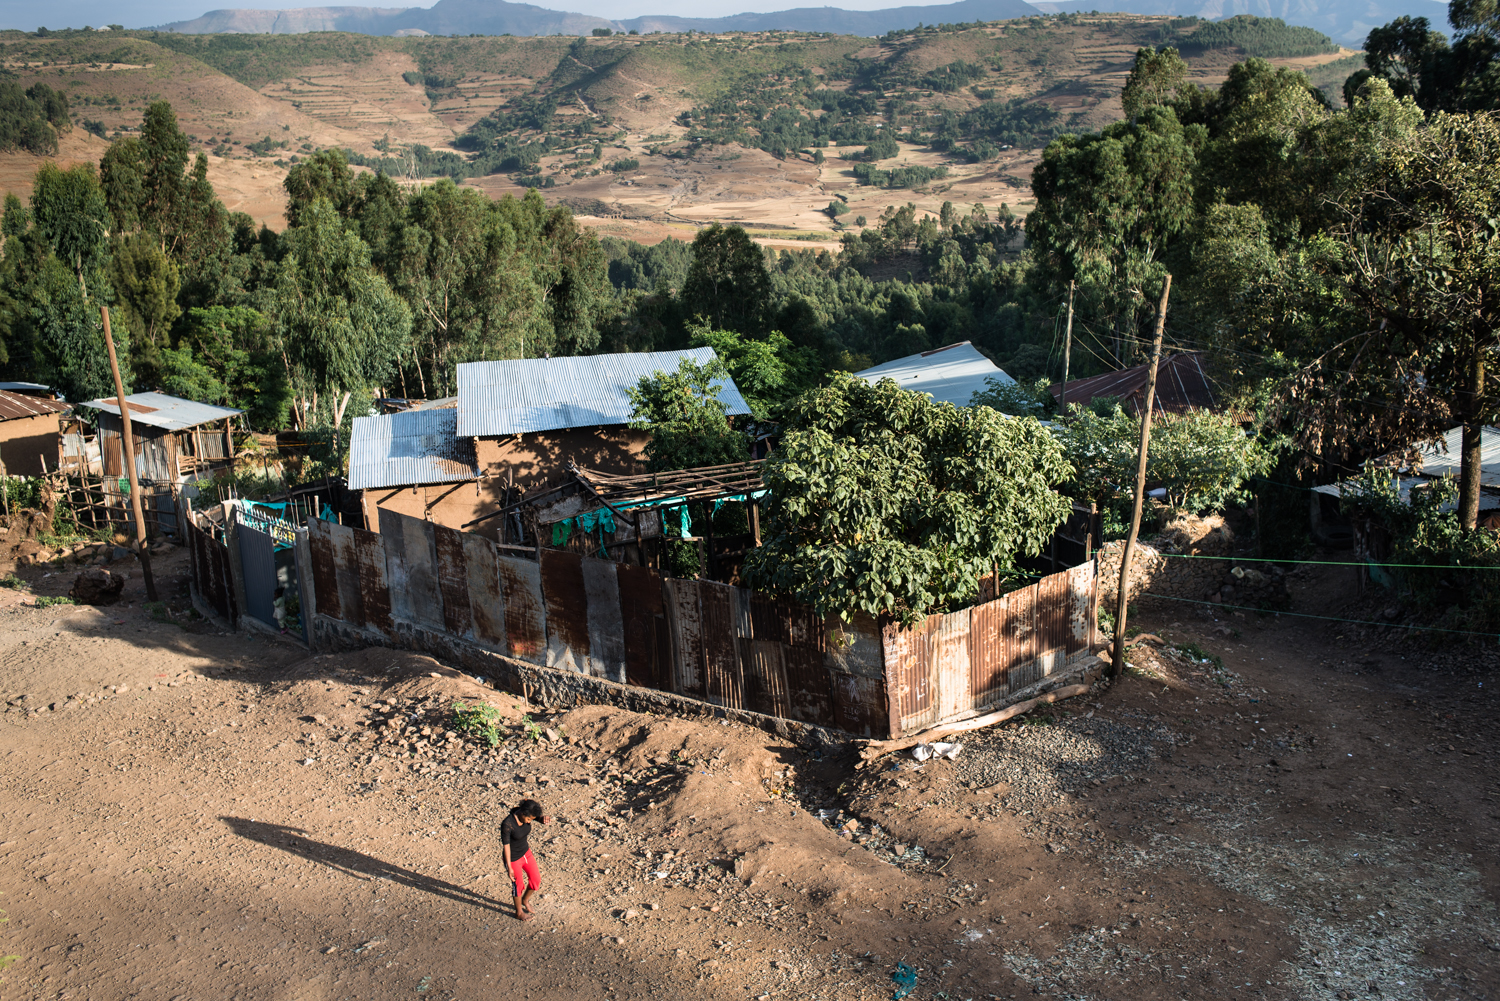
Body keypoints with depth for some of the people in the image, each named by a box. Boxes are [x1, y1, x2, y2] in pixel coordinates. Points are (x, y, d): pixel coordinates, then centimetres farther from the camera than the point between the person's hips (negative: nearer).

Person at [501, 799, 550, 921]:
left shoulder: (528, 814, -15)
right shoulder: (507, 824, -32)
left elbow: (541, 817, -23)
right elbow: (506, 845, -24)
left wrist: (545, 818, -50)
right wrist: (509, 867, -17)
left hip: (526, 852, 6)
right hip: (513, 858, -6)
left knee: (536, 879, 14)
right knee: (519, 885, 11)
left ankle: (524, 901, 43)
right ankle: (519, 912, 37)